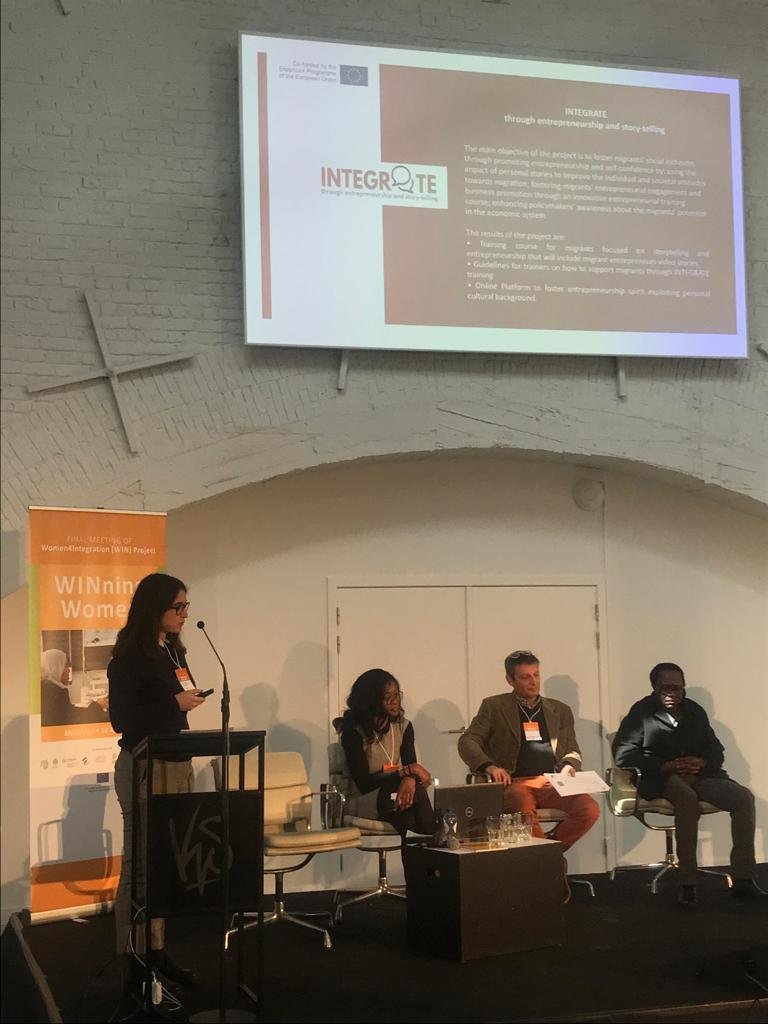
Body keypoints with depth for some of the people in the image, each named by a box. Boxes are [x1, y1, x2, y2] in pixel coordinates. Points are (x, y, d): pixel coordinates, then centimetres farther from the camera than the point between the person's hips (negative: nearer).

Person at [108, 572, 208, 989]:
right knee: (142, 863, -4)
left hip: (176, 765, 8)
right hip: (144, 767, -8)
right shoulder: (130, 657, -12)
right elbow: (121, 720, -16)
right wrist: (174, 703, -17)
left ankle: (158, 951, 17)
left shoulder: (172, 651, 10)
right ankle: (136, 960, 2)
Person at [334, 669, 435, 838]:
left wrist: (410, 780, -29)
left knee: (414, 790, -32)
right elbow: (364, 784, -17)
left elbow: (411, 765, -3)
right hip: (362, 801, -4)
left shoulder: (403, 726, 8)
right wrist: (406, 771, -24)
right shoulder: (353, 733, -11)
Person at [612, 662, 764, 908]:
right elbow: (622, 754, -9)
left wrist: (701, 762, -9)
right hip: (660, 778, -5)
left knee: (744, 797, -19)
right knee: (687, 797, -38)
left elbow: (716, 751, 16)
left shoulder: (695, 711, 16)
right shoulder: (641, 712, 2)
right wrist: (666, 766, -17)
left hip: (698, 775, 5)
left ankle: (743, 879, -17)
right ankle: (687, 884, -36)